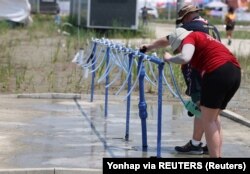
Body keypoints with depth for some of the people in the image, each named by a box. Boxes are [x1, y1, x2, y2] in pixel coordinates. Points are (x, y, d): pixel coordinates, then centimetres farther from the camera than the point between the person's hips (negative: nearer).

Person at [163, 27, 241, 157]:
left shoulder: (190, 38, 4)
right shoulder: (202, 37, 30)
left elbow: (184, 58, -19)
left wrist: (169, 58, 1)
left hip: (218, 72, -9)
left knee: (207, 120, 1)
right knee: (214, 117, 21)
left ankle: (215, 156, -2)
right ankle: (218, 155, 22)